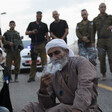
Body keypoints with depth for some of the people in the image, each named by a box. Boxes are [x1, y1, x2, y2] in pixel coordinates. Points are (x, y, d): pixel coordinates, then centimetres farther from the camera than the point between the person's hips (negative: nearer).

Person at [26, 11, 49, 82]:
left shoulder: (44, 25, 13)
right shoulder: (31, 24, 14)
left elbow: (47, 35, 11)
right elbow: (26, 32, 10)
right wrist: (32, 32, -11)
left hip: (42, 44, 0)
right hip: (34, 44, 0)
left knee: (44, 60, -5)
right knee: (33, 61, 2)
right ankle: (32, 77, 7)